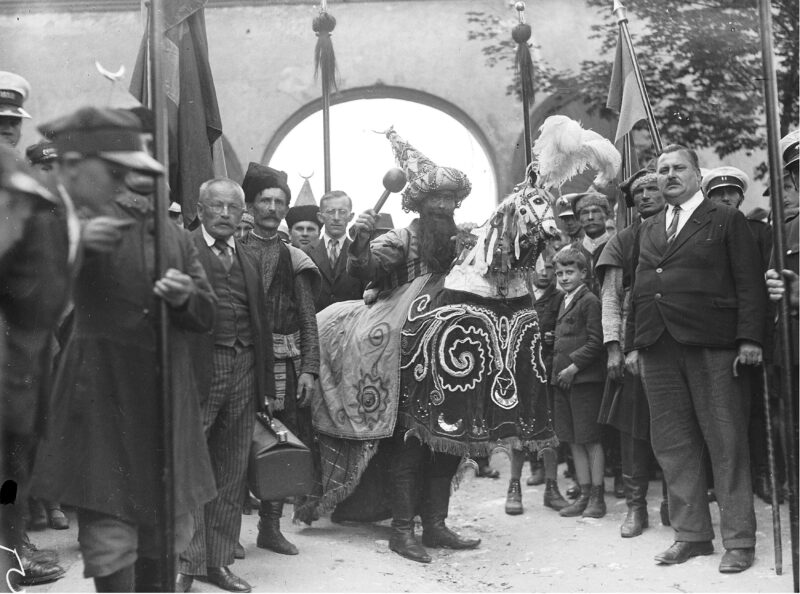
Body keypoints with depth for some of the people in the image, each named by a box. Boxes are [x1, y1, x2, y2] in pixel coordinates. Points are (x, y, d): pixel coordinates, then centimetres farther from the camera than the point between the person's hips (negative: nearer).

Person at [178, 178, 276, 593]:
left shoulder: (249, 261, 19)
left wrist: (266, 382, 14)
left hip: (244, 371, 6)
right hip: (196, 368, -6)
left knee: (231, 473, 9)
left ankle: (217, 560, 18)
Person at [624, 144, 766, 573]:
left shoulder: (727, 221, 5)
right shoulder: (649, 229, 20)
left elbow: (749, 284, -2)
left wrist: (749, 338, -12)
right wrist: (632, 343, 11)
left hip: (711, 346, -5)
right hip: (657, 350, 5)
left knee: (726, 445, -1)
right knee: (672, 446, 6)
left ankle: (739, 540, 8)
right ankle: (691, 534, 15)